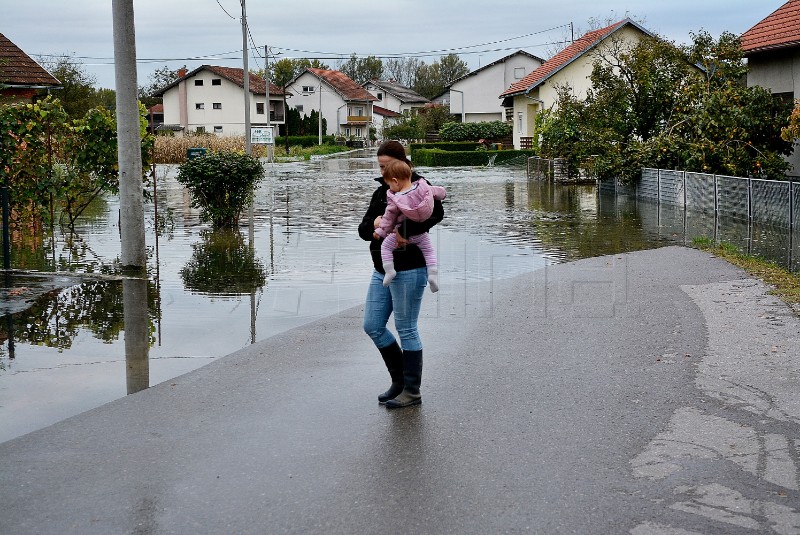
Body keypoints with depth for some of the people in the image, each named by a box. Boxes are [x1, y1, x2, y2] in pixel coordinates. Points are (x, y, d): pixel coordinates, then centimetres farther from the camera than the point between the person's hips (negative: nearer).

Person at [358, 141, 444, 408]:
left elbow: (437, 212, -27)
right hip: (382, 270, 8)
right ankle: (399, 380, 24)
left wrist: (402, 230, -31)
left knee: (406, 330, -2)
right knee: (372, 326, 9)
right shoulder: (381, 192, 15)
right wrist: (375, 223, -12)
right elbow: (363, 230, 11)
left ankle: (412, 391, 10)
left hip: (408, 270, -8)